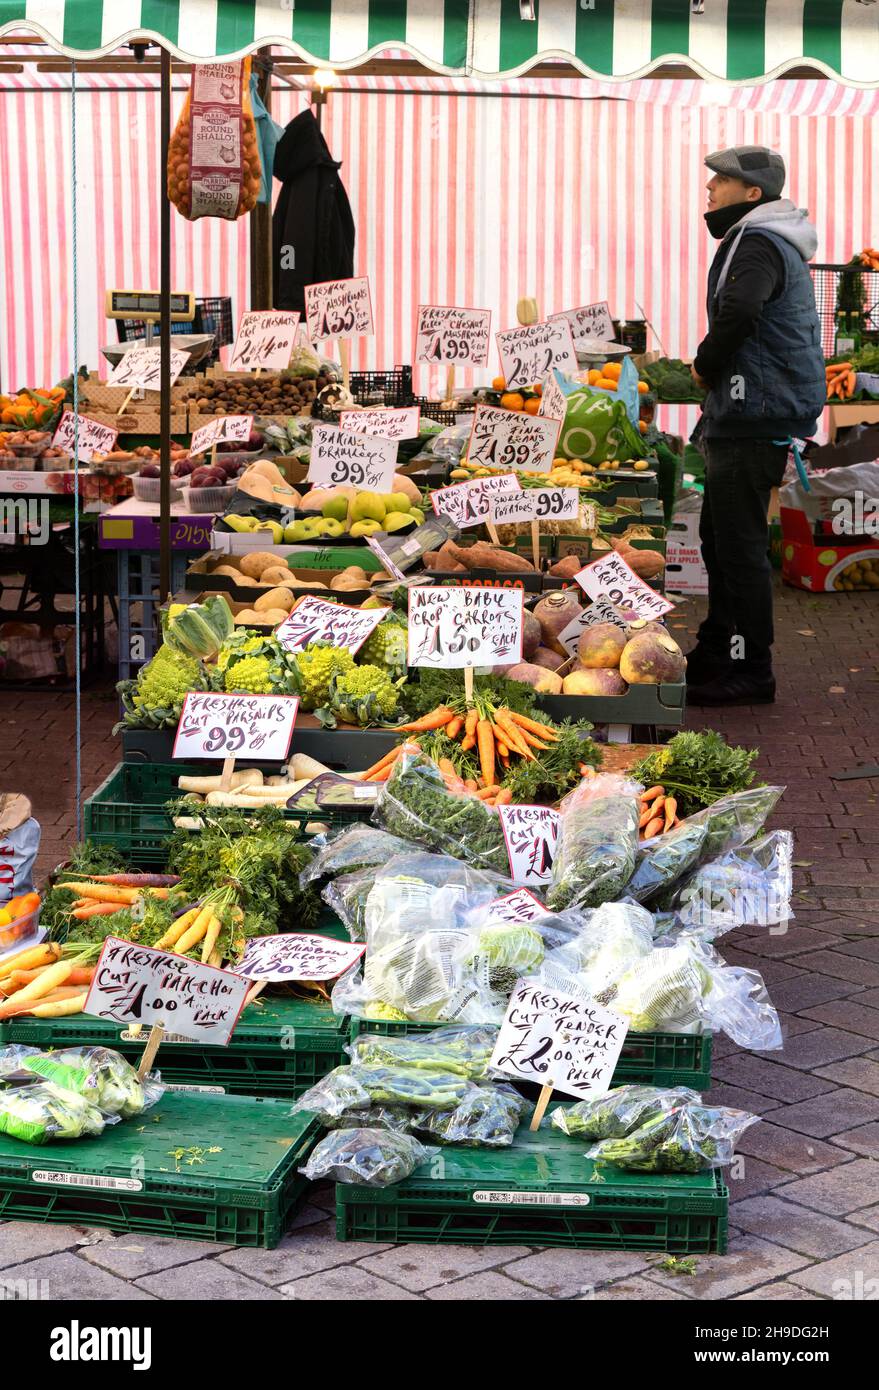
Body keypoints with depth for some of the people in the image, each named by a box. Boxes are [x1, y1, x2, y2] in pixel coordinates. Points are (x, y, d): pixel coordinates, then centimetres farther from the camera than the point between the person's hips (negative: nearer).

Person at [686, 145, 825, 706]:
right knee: (721, 538, 18)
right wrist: (713, 369, 9)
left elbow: (738, 311, -31)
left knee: (739, 545, -7)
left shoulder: (757, 242, -15)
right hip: (748, 415, 11)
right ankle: (715, 654, 28)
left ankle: (750, 672, -2)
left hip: (754, 420, -11)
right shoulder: (771, 240, 20)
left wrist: (705, 365, -15)